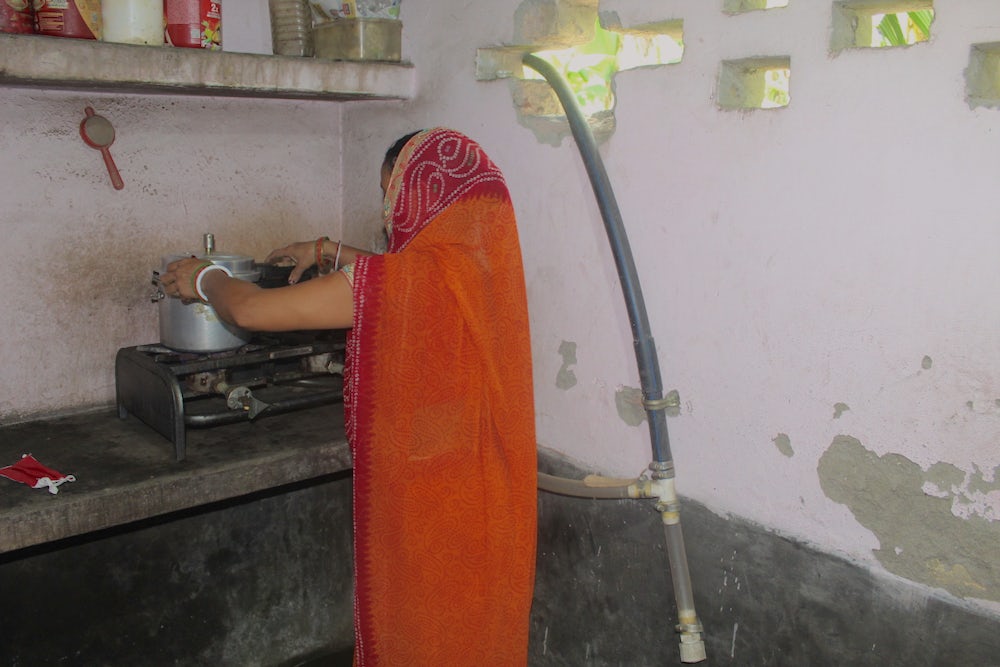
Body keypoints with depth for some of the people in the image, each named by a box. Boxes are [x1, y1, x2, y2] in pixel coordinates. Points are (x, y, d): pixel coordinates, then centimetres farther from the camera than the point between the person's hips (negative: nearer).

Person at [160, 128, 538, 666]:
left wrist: (203, 278, 4)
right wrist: (328, 252, 24)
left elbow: (249, 310, -17)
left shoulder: (392, 284, -23)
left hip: (423, 507, -6)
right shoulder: (488, 264, -3)